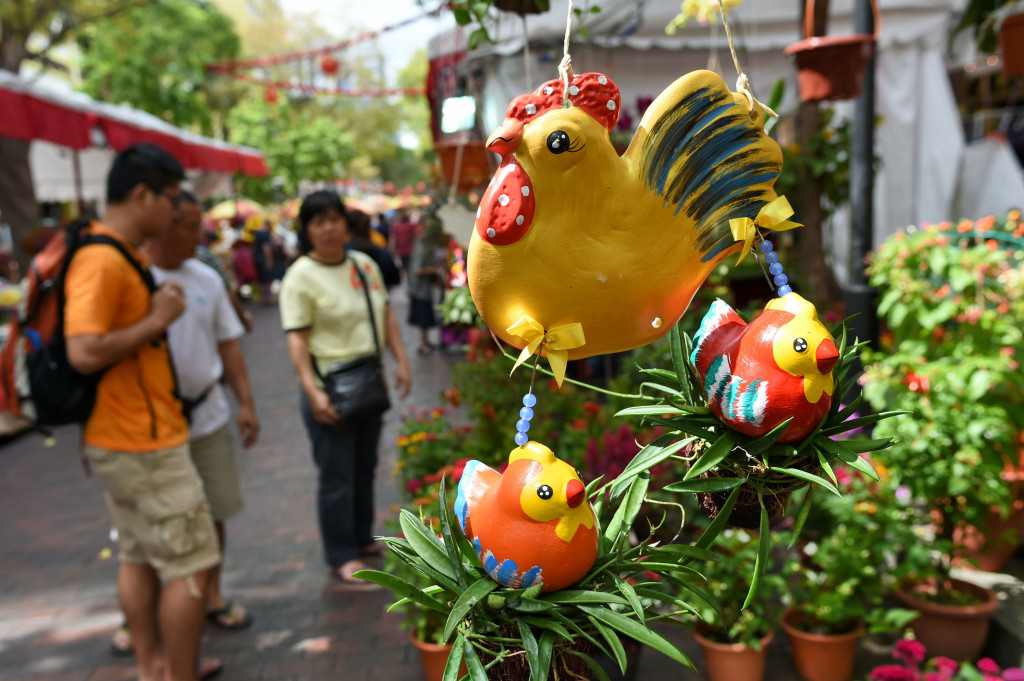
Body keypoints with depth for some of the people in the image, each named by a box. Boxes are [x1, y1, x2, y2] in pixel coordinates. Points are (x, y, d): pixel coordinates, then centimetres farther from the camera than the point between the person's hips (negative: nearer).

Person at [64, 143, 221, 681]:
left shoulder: (123, 256, 11)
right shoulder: (102, 261, -21)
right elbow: (84, 352, -28)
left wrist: (156, 310, 7)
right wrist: (156, 320, -19)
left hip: (123, 439, 10)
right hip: (143, 443, -10)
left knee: (140, 557, 19)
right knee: (191, 564, 0)